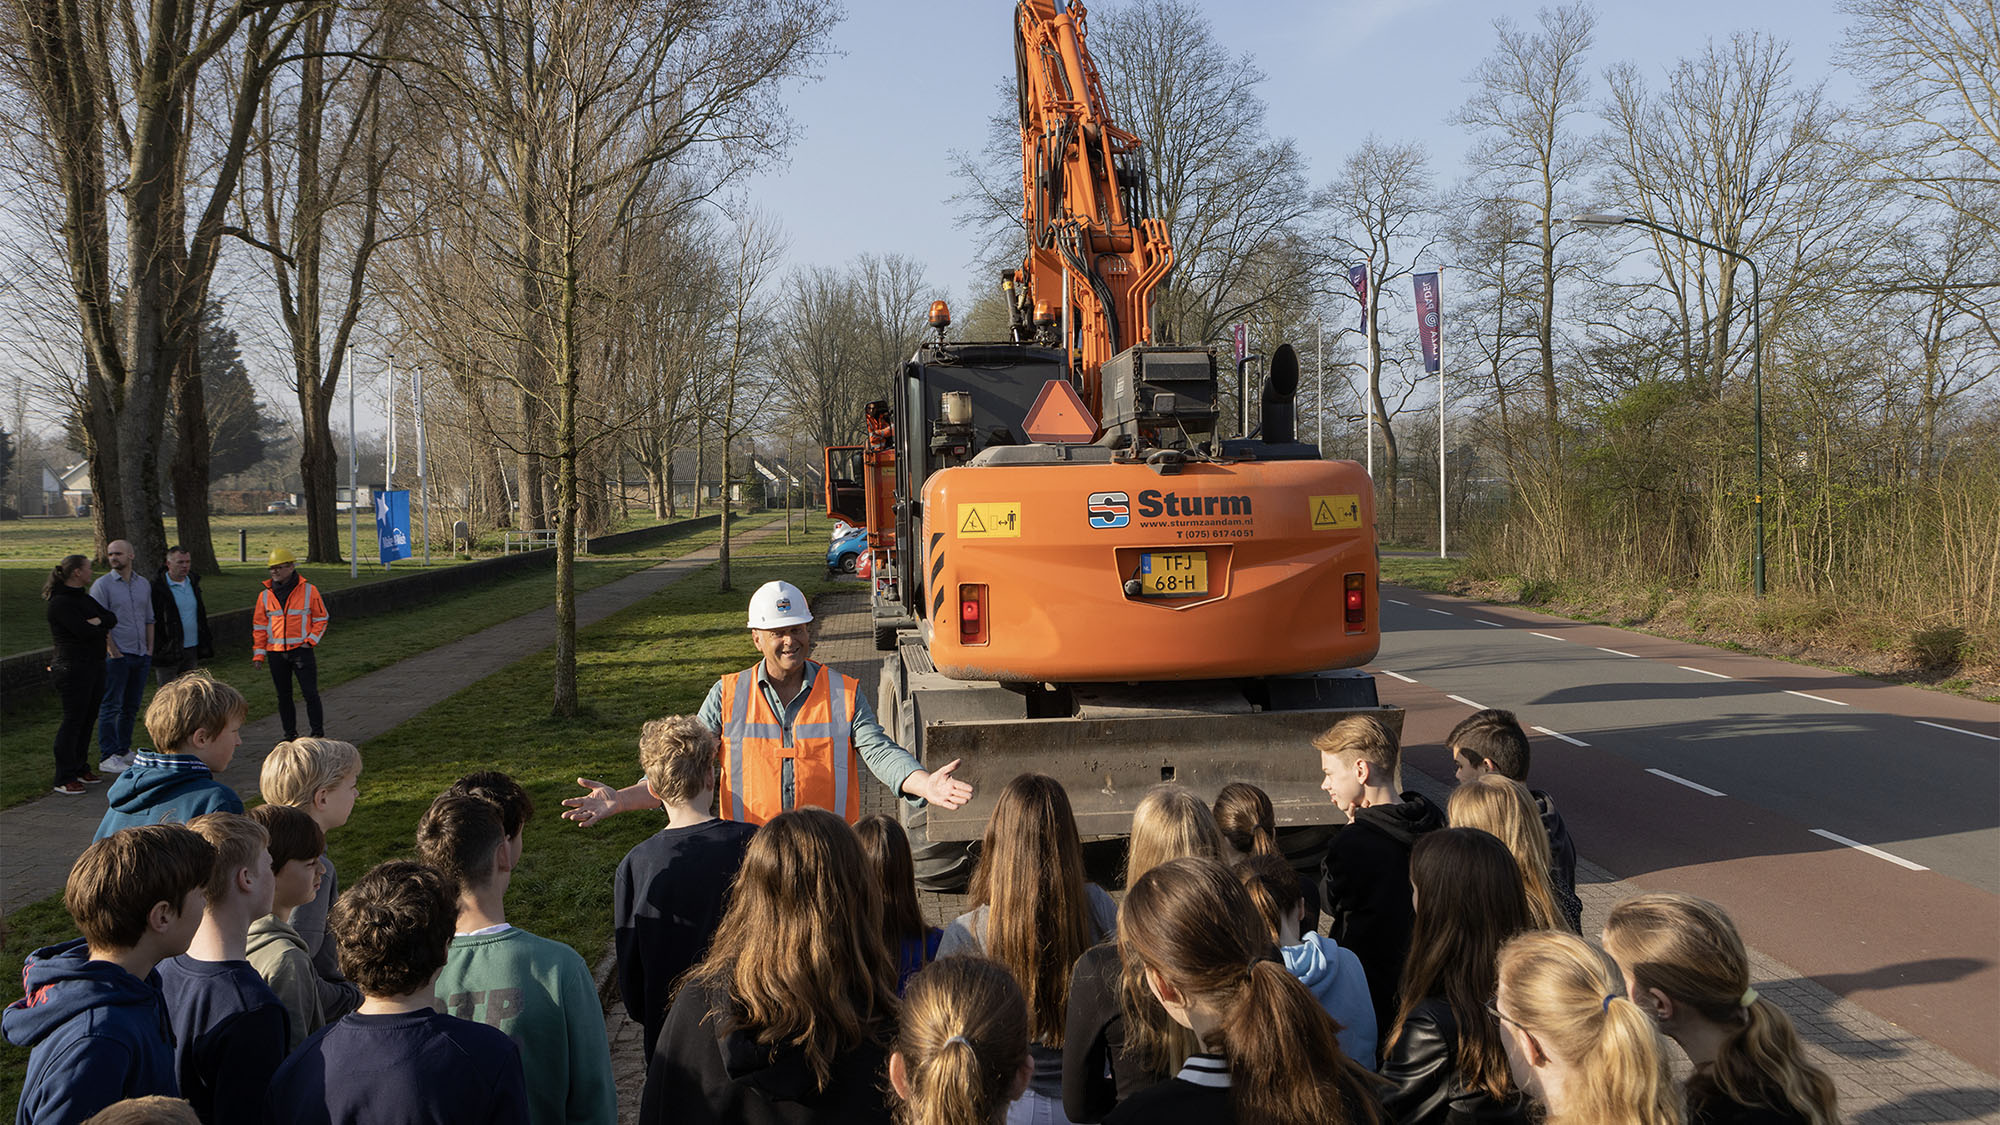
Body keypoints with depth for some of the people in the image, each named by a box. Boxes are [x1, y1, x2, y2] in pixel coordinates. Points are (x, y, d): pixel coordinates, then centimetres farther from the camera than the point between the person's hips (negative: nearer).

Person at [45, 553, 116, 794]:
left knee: (88, 718, 12)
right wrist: (103, 625, -3)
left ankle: (80, 768, 23)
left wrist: (97, 622, -12)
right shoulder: (61, 603, -14)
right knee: (73, 721, -6)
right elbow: (84, 631, -22)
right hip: (73, 667, -9)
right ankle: (64, 779, -1)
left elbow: (112, 618, 8)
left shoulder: (84, 598, 15)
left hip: (93, 665, 9)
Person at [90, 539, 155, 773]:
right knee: (111, 707, -5)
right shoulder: (102, 584, -5)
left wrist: (150, 648, 11)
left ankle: (123, 750, 21)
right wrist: (113, 651, -13)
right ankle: (107, 757, -3)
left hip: (141, 655, 6)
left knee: (131, 707, 11)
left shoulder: (144, 584, 12)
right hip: (116, 656, -6)